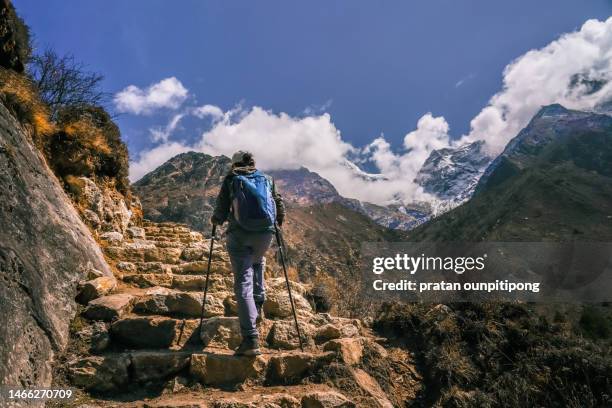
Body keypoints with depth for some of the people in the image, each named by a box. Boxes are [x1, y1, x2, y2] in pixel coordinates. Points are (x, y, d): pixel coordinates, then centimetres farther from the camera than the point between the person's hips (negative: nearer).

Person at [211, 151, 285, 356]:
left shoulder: (231, 179, 9)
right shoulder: (267, 179, 17)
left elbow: (221, 208, 3)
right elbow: (280, 206, 18)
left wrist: (215, 220, 23)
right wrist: (276, 222, 37)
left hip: (240, 233, -3)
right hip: (265, 233, 3)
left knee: (243, 283, -3)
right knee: (258, 262, 36)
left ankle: (251, 339, -10)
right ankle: (258, 305, 31)